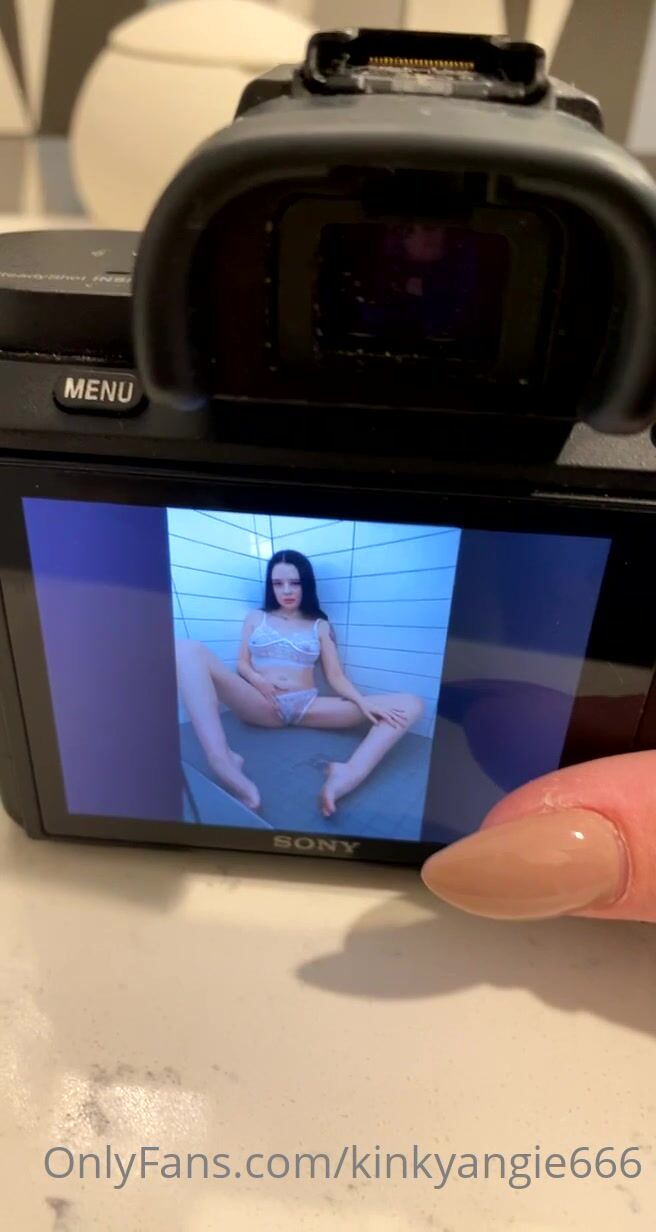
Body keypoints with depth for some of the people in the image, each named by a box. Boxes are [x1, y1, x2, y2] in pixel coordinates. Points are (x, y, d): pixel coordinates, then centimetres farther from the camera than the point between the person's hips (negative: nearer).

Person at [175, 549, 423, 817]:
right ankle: (224, 763, -44)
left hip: (308, 707, 1)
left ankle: (350, 774, -43)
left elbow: (336, 676, 9)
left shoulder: (320, 626, 17)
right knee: (188, 650, -27)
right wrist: (258, 681, -12)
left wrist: (363, 702, -11)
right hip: (262, 705, -1)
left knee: (410, 705, -17)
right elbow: (242, 664, 12)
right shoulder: (256, 618, 19)